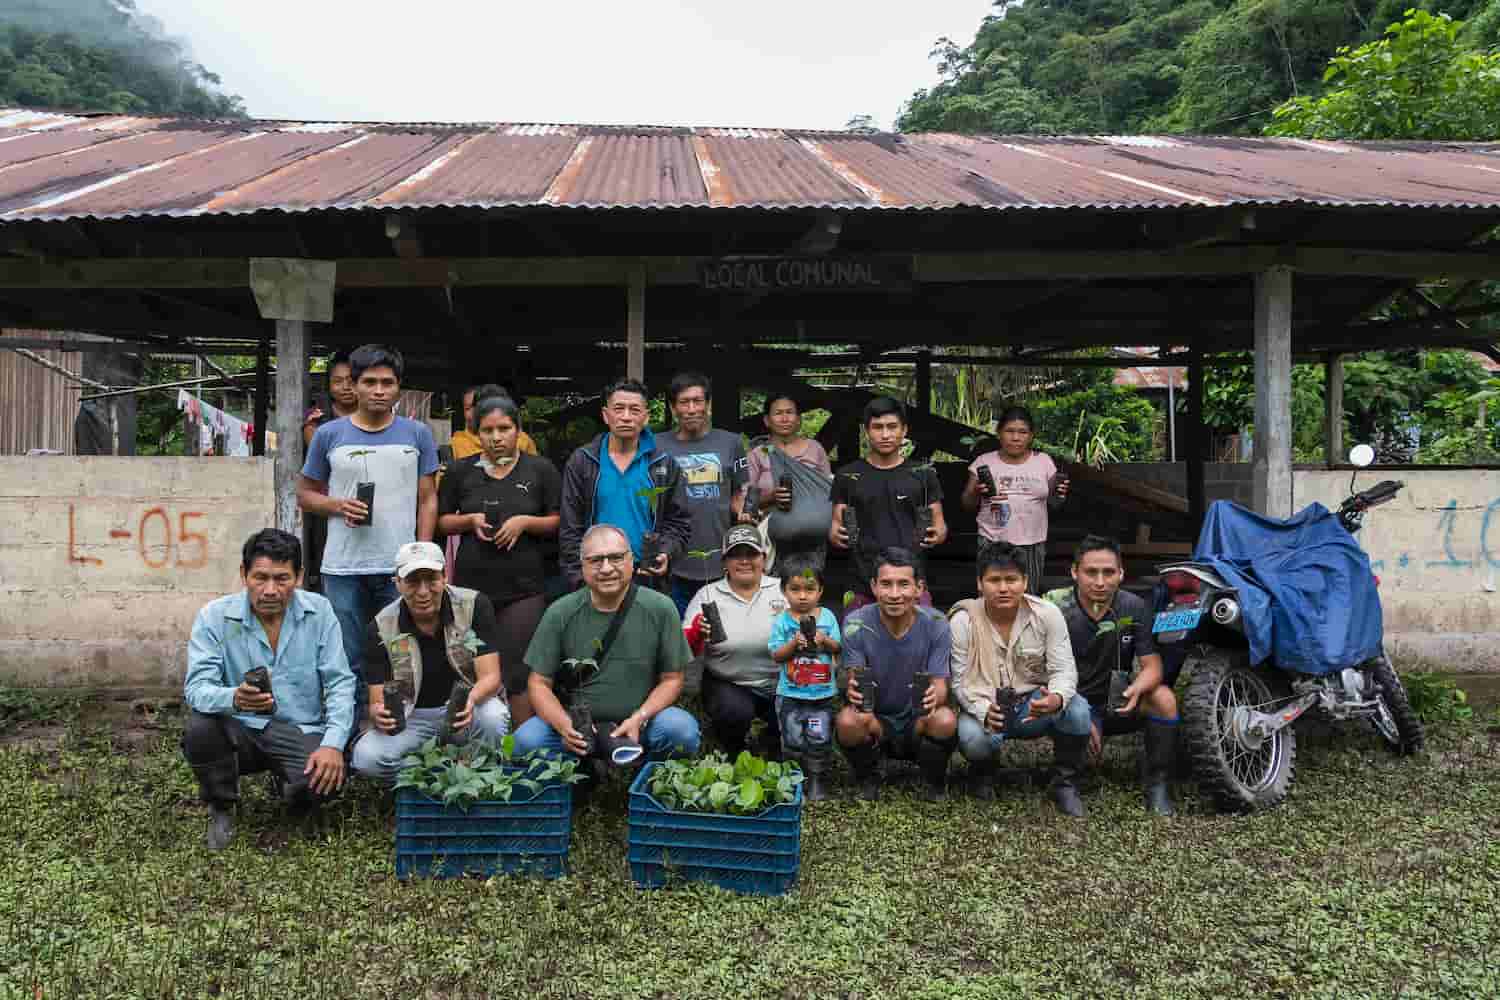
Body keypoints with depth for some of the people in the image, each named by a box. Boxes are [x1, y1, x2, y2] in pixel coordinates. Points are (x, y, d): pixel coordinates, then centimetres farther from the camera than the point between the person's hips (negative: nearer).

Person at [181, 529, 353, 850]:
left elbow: (340, 683, -4)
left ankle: (288, 782, 13)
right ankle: (221, 807, 1)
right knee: (199, 728, -31)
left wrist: (334, 744, -19)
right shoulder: (214, 616, -7)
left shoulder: (319, 611, -4)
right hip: (240, 731, 0)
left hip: (301, 732, 0)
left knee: (322, 783, -29)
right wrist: (234, 699, -39)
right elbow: (196, 688, -15)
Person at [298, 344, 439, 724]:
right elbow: (305, 494, 11)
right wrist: (337, 505, -10)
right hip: (343, 569, 0)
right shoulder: (329, 435, 5)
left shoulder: (417, 434, 5)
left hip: (401, 568, 0)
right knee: (348, 664, 8)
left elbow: (427, 500, 6)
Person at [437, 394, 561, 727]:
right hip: (471, 586, 3)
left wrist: (526, 521, -13)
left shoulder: (541, 470, 3)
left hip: (523, 588, -2)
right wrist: (470, 520, -7)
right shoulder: (460, 471, 8)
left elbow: (560, 522, 4)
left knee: (517, 674, -4)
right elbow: (442, 521, 13)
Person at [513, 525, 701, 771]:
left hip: (640, 722, 0)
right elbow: (540, 683, 0)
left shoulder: (661, 609, -5)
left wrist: (638, 719, -16)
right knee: (526, 740, -27)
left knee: (683, 730, -28)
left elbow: (671, 679, 1)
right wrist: (564, 726, -19)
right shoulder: (560, 614, -3)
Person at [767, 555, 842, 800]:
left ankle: (818, 781, 19)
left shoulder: (827, 617, 1)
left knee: (820, 740, 5)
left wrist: (825, 640, -18)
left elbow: (838, 648, 1)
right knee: (793, 741, 8)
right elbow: (776, 655, -6)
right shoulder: (782, 621, -4)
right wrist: (794, 644, -22)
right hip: (790, 694, -1)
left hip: (822, 693, 1)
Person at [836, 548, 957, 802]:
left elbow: (940, 685, -13)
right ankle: (869, 776, 3)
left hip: (917, 722, 0)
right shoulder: (856, 624, -15)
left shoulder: (935, 624, -13)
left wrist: (934, 696, -39)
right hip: (875, 719, 0)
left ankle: (934, 781, 3)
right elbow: (853, 680, -16)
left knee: (945, 720, -32)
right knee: (846, 721, -33)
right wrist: (854, 692, -43)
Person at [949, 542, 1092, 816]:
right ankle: (983, 772, 8)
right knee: (972, 737, -34)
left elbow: (1064, 669, -11)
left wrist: (1057, 698, -36)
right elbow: (960, 681, -12)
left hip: (1034, 705, 1)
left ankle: (1065, 783, 0)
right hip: (985, 708, -1)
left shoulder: (1047, 614, -10)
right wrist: (984, 711, -33)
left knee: (1077, 709, -29)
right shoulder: (963, 620, -13)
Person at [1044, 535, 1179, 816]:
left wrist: (1136, 689, -33)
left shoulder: (1134, 608, -7)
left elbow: (1152, 666, -8)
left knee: (1164, 698, -26)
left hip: (1116, 703, 3)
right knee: (1084, 741, -34)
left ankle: (1156, 782, -8)